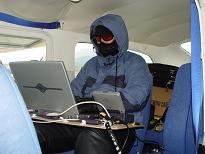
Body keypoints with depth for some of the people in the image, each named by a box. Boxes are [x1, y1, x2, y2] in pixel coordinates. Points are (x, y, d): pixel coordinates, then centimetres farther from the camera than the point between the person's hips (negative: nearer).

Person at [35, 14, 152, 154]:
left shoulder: (134, 62, 7)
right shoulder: (91, 64, 27)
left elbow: (136, 97, -10)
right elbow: (74, 90, 26)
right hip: (85, 122, 5)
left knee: (91, 137, -40)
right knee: (36, 131, -20)